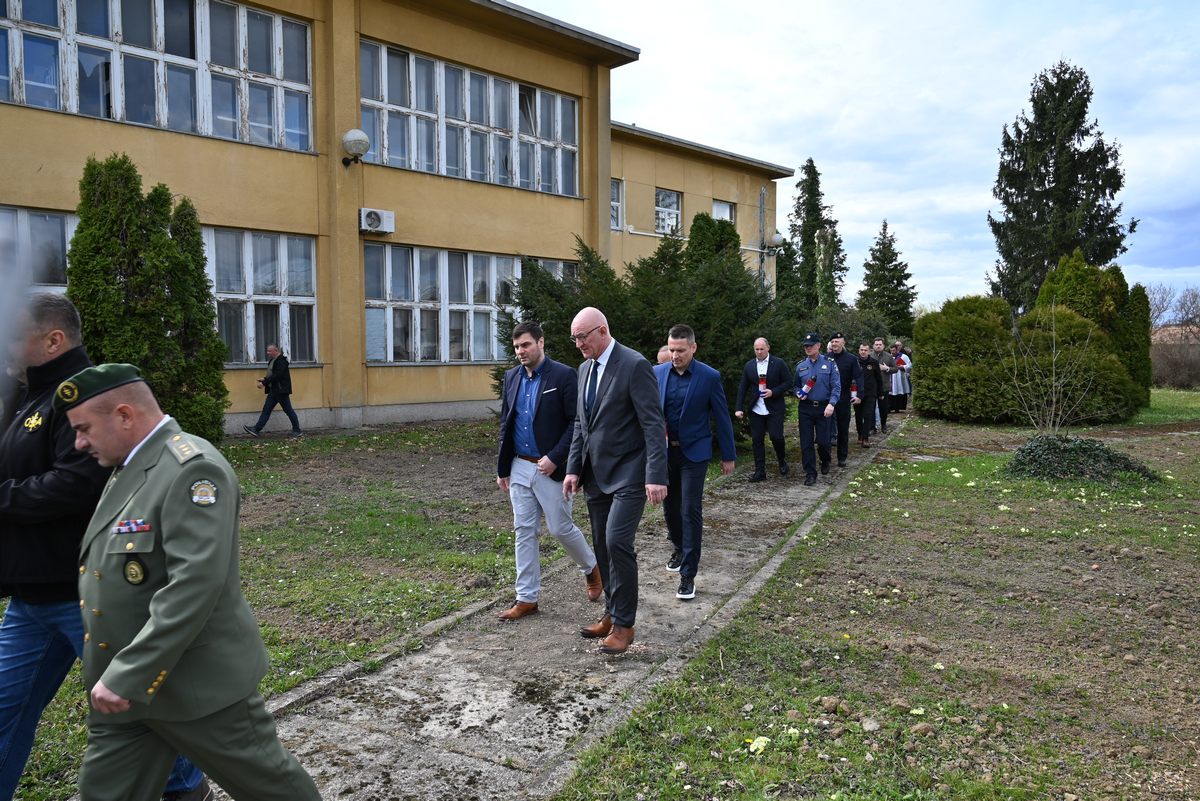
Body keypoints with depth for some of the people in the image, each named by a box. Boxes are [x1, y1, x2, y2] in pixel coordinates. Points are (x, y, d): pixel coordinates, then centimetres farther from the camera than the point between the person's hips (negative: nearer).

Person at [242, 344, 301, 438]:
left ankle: (297, 431, 5)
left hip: (281, 390, -10)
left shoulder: (281, 361, -16)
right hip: (273, 390, 10)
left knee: (288, 410, -3)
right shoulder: (272, 360, 15)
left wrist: (264, 383, -22)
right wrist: (264, 379, 4)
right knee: (266, 410, 8)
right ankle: (256, 429, 8)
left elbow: (276, 375, -24)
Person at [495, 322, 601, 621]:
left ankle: (592, 568, 31)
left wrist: (554, 458, -19)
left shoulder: (564, 375, -11)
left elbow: (576, 422, -13)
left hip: (551, 468, -5)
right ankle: (526, 598, 16)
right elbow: (505, 424, 13)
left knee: (560, 528, 3)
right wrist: (502, 468, 10)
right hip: (519, 467, 6)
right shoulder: (511, 377, 7)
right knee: (524, 531, 8)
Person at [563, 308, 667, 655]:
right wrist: (574, 468, 9)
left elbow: (654, 424, -17)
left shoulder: (635, 365, -14)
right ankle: (612, 614, 24)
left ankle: (624, 624, -2)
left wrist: (656, 476, -23)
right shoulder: (585, 368, 11)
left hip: (628, 473, -8)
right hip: (596, 474, 8)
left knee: (617, 542, -15)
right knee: (602, 545, 11)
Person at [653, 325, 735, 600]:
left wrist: (728, 456, 1)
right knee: (670, 506, 16)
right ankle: (679, 548, 42)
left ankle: (688, 574, 0)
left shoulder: (710, 377, -9)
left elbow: (721, 418, -3)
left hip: (694, 453, -3)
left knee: (691, 511, -6)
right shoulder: (657, 373, -1)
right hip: (664, 451, 4)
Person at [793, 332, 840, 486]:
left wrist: (831, 404, -19)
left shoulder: (829, 363, -3)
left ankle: (825, 462, 35)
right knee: (806, 442, -1)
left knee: (822, 440, 2)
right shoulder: (800, 366, 6)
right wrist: (799, 393, -5)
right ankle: (810, 473, 8)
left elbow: (836, 386, -6)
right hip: (806, 408, 2)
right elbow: (795, 385, 17)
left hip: (823, 408, -2)